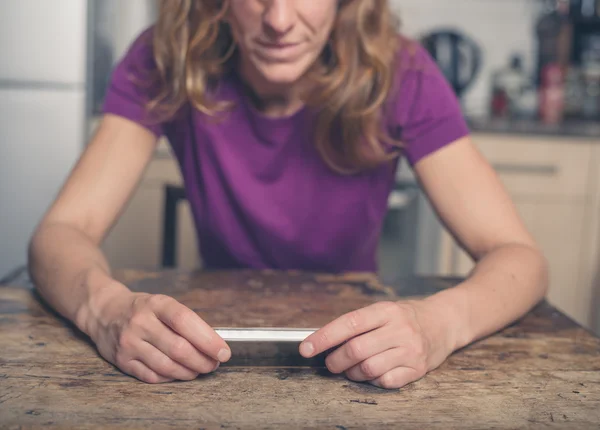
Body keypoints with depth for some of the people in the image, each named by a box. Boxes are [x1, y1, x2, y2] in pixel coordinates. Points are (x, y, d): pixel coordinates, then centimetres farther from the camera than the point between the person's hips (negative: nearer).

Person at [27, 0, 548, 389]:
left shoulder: (397, 74, -16)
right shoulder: (168, 62, -14)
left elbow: (519, 256, -19)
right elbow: (61, 231, -18)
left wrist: (438, 322, -41)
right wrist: (107, 307, -41)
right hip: (214, 350, 0)